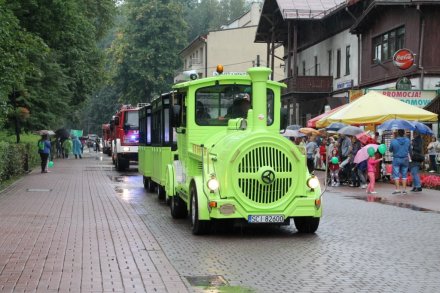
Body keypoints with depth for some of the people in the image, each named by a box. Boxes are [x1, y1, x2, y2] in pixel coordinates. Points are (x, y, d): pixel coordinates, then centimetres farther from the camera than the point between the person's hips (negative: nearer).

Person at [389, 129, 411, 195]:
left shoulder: (393, 141, -13)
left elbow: (390, 150, 1)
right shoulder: (408, 140, -4)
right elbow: (409, 149, 9)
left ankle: (397, 189, -5)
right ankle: (404, 189, 8)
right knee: (404, 175, 9)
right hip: (405, 159, 3)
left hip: (396, 160, -3)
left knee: (396, 174, 2)